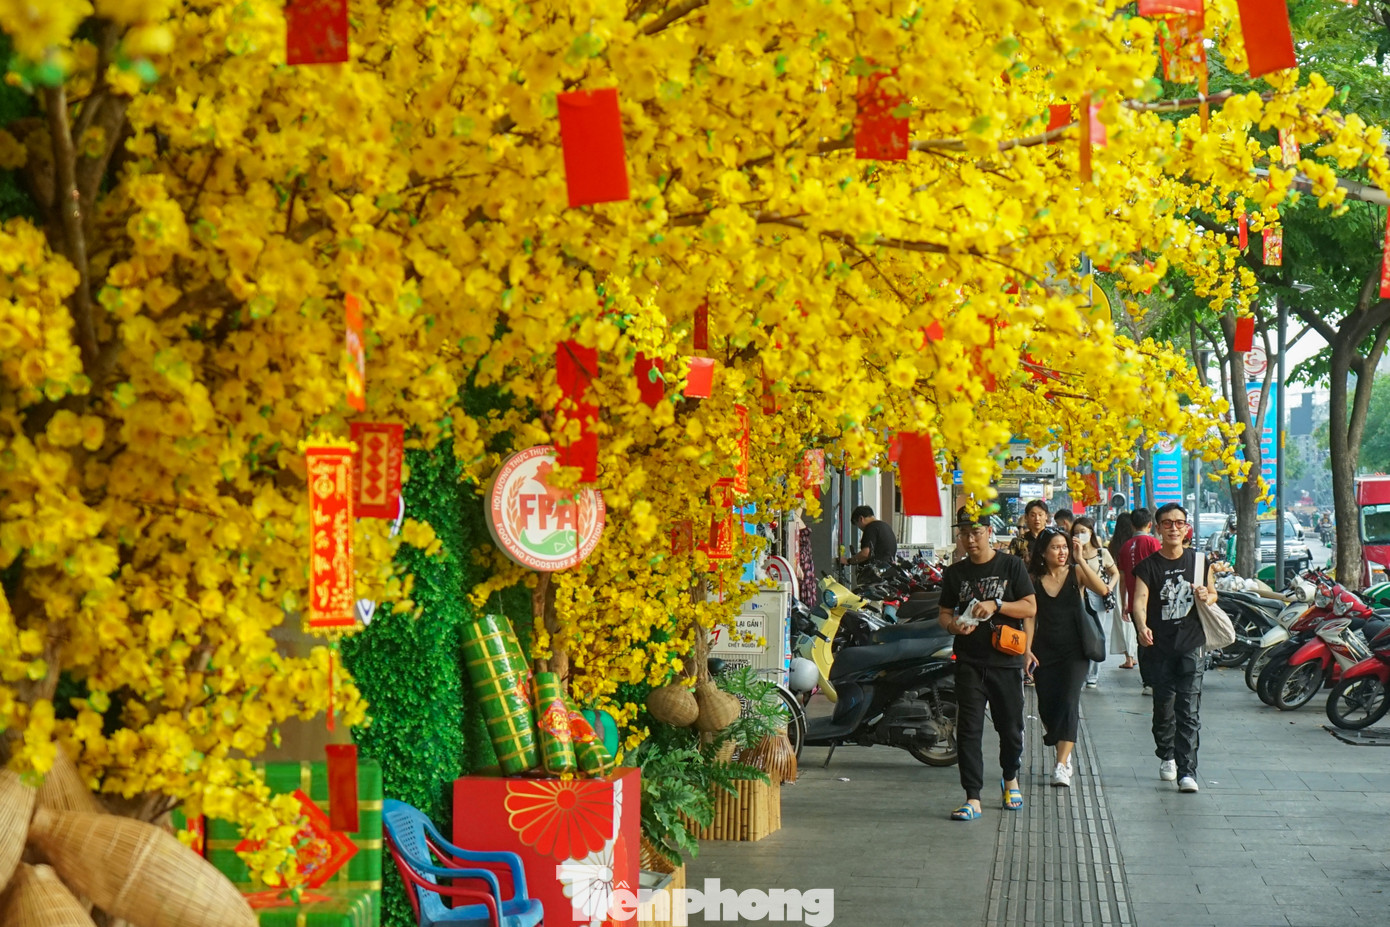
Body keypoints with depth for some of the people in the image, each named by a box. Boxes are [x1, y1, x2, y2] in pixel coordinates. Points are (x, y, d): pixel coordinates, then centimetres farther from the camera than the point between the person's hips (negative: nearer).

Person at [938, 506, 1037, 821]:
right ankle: (973, 798, -4)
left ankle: (1010, 777, 36)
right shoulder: (954, 573, 10)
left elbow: (1030, 607, -2)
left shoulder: (1011, 565, 2)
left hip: (1006, 660, -1)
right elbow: (944, 614, 12)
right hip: (969, 662, 1)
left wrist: (995, 605, -16)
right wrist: (953, 625, -11)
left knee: (1010, 727, 8)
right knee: (968, 730, -6)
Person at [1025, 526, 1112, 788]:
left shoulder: (1076, 572, -1)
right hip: (1044, 652, 2)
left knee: (1068, 704, -15)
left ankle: (1062, 765, -18)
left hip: (1074, 651, -2)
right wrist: (1027, 651, -4)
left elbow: (1103, 590, -18)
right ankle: (1064, 754, 28)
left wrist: (1081, 560, -20)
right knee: (1047, 706, 5)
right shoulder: (1033, 579, 2)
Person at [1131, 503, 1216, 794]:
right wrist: (1142, 627, -33)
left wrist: (1207, 597, -6)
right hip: (1161, 646, 0)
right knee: (1163, 707, 9)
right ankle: (1166, 756, 33)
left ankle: (1187, 771, -10)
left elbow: (1213, 593, 19)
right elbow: (1140, 600, -13)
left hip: (1192, 644, 0)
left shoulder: (1199, 561, 7)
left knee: (1189, 711, -8)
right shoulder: (1148, 566, 0)